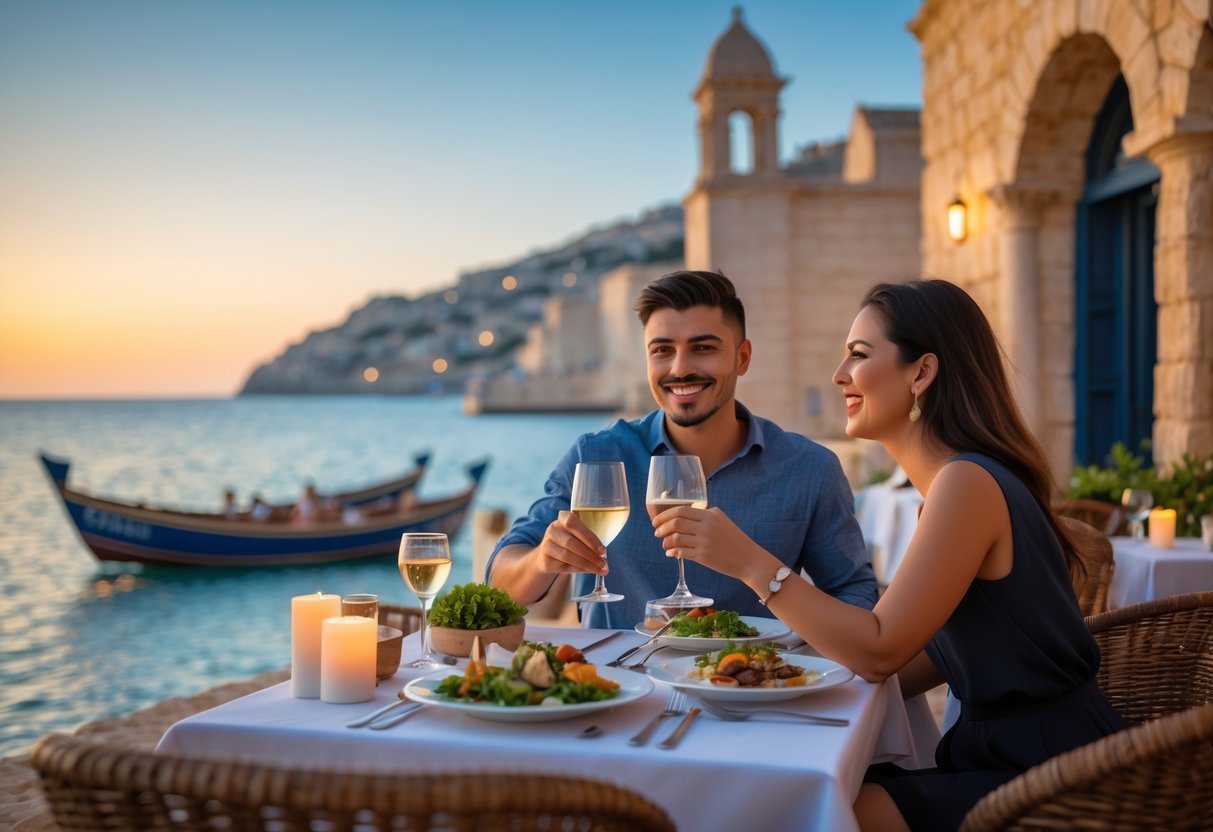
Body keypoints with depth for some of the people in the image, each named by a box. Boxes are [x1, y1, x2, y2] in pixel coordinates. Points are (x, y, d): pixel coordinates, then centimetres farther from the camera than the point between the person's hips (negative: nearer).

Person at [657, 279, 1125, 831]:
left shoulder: (969, 483, -20)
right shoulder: (955, 477, 10)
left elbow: (880, 650, -21)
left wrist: (749, 563, -21)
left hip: (1047, 776, -8)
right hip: (997, 750, 8)